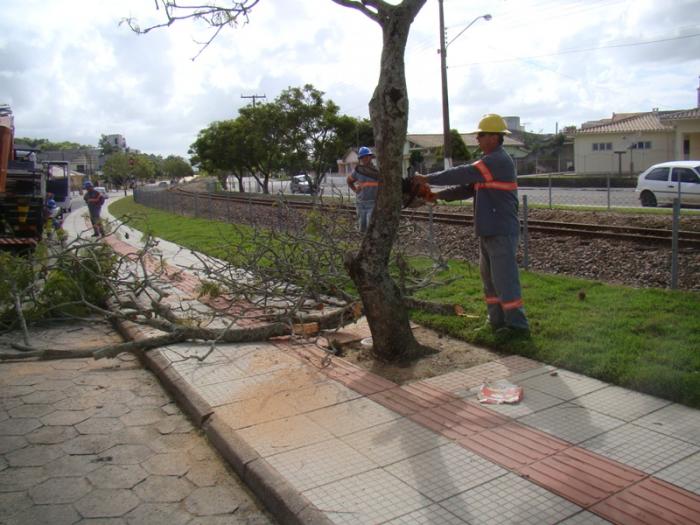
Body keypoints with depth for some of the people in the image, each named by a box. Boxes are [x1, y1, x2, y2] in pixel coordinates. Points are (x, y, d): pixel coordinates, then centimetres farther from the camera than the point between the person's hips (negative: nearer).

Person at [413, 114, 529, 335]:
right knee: (489, 278, 14)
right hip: (489, 231, 10)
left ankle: (518, 325, 2)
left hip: (501, 232, -10)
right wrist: (439, 195, 4)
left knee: (504, 279, -6)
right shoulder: (490, 161, 17)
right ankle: (497, 322, 22)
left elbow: (463, 174, -21)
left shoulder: (499, 160, -16)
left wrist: (427, 179, -16)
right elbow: (468, 187, 15)